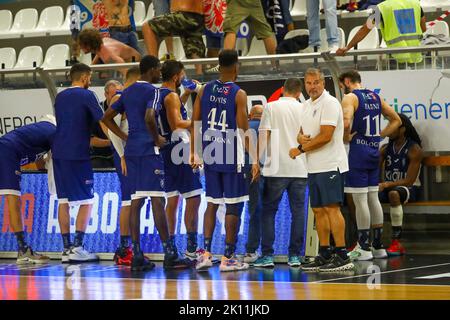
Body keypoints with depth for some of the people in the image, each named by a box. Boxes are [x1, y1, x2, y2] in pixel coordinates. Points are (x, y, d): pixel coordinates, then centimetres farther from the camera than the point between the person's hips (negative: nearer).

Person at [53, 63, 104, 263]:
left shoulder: (60, 97, 16)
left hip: (58, 152, 7)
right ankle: (77, 248, -7)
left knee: (63, 201, 7)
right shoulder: (87, 96, -5)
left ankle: (66, 248, 5)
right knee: (86, 201, 0)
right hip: (78, 154, -7)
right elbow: (102, 121, -11)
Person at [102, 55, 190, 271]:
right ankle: (169, 254, -11)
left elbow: (107, 117, 20)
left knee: (136, 201, 6)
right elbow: (149, 117, -24)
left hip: (131, 150, 7)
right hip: (149, 150, -7)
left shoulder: (128, 91, 16)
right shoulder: (152, 91, -7)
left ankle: (137, 256, 2)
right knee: (157, 200, -9)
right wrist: (157, 139, -10)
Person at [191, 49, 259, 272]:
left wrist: (194, 153, 15)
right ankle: (228, 258, 3)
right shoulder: (239, 94, -10)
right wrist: (255, 160, -7)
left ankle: (206, 253, 4)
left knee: (212, 203, 13)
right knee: (233, 207, 2)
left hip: (210, 155, 5)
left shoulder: (205, 90, 4)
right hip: (232, 157, -5)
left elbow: (195, 123, 6)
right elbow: (244, 130, -12)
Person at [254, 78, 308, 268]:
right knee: (297, 211, 7)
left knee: (268, 211, 5)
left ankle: (267, 255, -1)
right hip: (300, 168, 2)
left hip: (277, 168, -2)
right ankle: (295, 255, 5)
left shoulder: (271, 107, -1)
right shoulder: (303, 109, 7)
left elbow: (264, 135, -6)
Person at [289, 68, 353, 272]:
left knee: (331, 208, -13)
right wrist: (301, 138, -4)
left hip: (330, 166, -9)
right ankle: (324, 256, 15)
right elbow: (302, 132, 21)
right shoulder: (307, 105, 17)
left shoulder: (329, 103, -11)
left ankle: (342, 256, -15)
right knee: (318, 210, 10)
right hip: (314, 168, 9)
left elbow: (325, 136, -18)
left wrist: (300, 150, -10)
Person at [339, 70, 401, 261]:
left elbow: (345, 123, -26)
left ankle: (364, 248, -4)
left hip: (358, 152, -7)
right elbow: (396, 120, 21)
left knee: (360, 200, -4)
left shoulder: (350, 98, -9)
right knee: (373, 198, 12)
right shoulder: (376, 97, 14)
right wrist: (379, 135, 16)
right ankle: (378, 246, 16)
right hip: (374, 151, 7)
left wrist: (346, 138, -8)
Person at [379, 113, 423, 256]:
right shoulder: (386, 148, 7)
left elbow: (409, 181, -17)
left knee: (394, 193, -41)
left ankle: (396, 242, -39)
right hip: (388, 186, 6)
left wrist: (387, 184, -30)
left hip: (409, 188, -6)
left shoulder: (414, 150, -10)